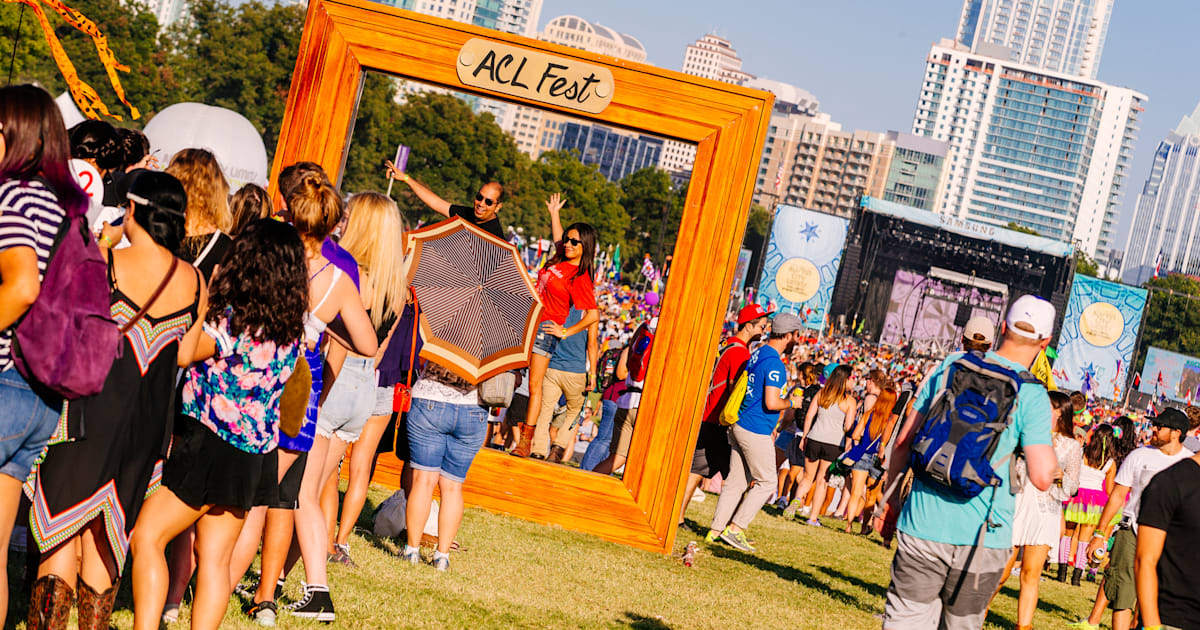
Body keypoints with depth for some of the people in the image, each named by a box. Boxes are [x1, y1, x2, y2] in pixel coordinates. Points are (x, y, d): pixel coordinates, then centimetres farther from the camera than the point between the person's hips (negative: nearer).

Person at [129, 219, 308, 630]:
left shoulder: (229, 322, -19)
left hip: (208, 445, -7)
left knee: (147, 538, 2)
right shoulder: (292, 330, 1)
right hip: (255, 456, 7)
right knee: (214, 557, 11)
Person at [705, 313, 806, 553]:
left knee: (736, 481, 11)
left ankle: (715, 530, 12)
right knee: (766, 482, 2)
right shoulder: (775, 364, -18)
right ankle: (735, 528, 0)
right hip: (756, 431, -9)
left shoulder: (757, 354, 12)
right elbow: (771, 403, -24)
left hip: (740, 425, 9)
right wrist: (792, 402, -4)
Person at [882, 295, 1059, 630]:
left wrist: (892, 497, 18)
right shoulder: (1033, 395, -6)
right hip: (982, 539, -1)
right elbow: (1042, 478, -12)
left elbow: (904, 441, 6)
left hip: (924, 526, 1)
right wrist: (1049, 434, 6)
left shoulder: (951, 365, 4)